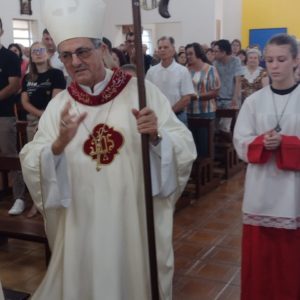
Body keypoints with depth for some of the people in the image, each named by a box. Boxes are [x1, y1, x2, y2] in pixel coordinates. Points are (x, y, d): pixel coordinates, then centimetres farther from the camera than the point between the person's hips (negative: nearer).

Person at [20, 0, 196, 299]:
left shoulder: (141, 91, -7)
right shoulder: (58, 105, 1)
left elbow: (185, 148, -8)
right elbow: (31, 165, -6)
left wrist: (156, 136, -28)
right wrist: (59, 145, -25)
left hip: (138, 217, -2)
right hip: (83, 222, 2)